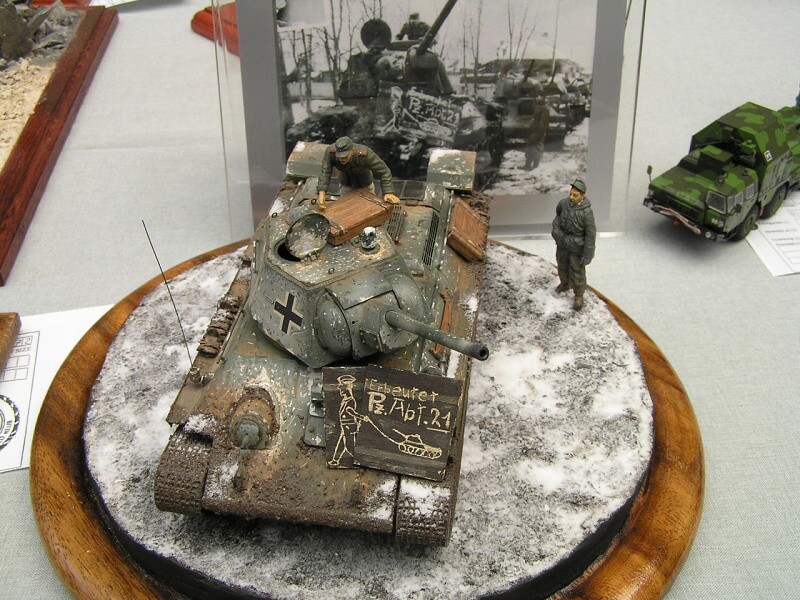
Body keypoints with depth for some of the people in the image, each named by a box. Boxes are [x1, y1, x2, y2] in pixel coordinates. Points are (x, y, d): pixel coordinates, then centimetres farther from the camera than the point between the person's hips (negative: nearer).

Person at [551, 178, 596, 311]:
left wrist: (587, 255, -18)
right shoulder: (563, 203, -14)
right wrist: (556, 227, -2)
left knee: (577, 273, 10)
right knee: (562, 266, 27)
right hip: (562, 244, 5)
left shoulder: (587, 212, -28)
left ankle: (579, 296, 32)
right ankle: (564, 284, 54)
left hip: (577, 248, -5)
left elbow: (590, 235, -21)